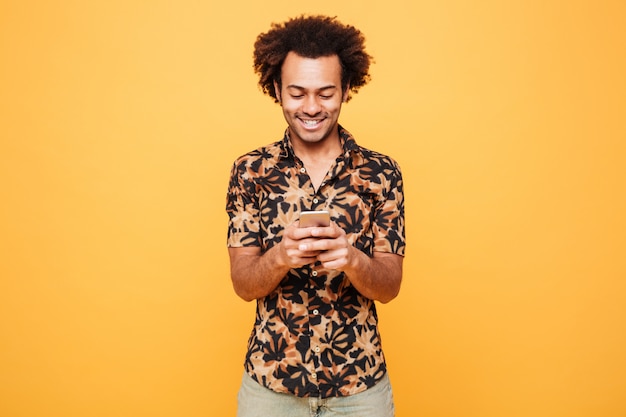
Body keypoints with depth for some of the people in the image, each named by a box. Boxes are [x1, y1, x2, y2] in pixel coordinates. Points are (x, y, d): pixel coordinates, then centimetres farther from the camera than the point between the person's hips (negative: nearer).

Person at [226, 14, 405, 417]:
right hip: (270, 381, 0)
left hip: (360, 383, 0)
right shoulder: (250, 171, -6)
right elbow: (243, 284, -7)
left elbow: (390, 286, -7)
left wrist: (351, 258, -27)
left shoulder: (381, 172, -7)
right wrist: (280, 256, -27)